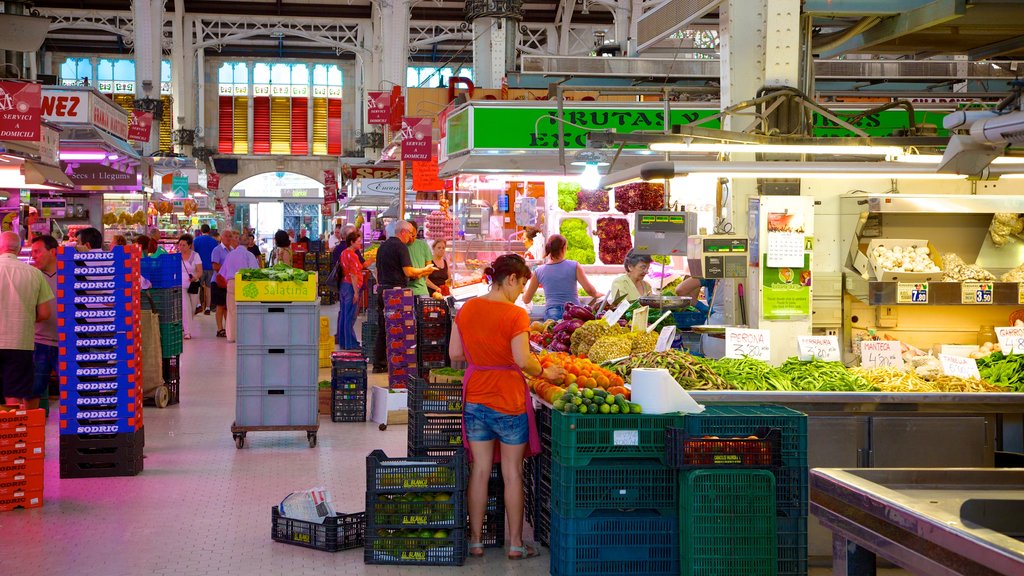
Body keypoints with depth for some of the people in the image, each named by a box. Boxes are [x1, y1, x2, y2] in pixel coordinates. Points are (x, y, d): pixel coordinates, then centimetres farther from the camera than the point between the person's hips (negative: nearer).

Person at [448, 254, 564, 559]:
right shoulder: (515, 315, -16)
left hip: (475, 397, 5)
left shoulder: (467, 309, 1)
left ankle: (475, 540, 17)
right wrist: (545, 372, -4)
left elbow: (454, 354, 4)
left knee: (479, 469, 12)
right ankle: (516, 544, 14)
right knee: (513, 472, 6)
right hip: (508, 399, -5)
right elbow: (523, 361, -21)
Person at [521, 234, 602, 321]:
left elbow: (526, 299, 16)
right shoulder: (574, 266, 0)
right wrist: (597, 294, 19)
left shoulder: (539, 271, 7)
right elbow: (589, 290, -3)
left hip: (551, 314, 1)